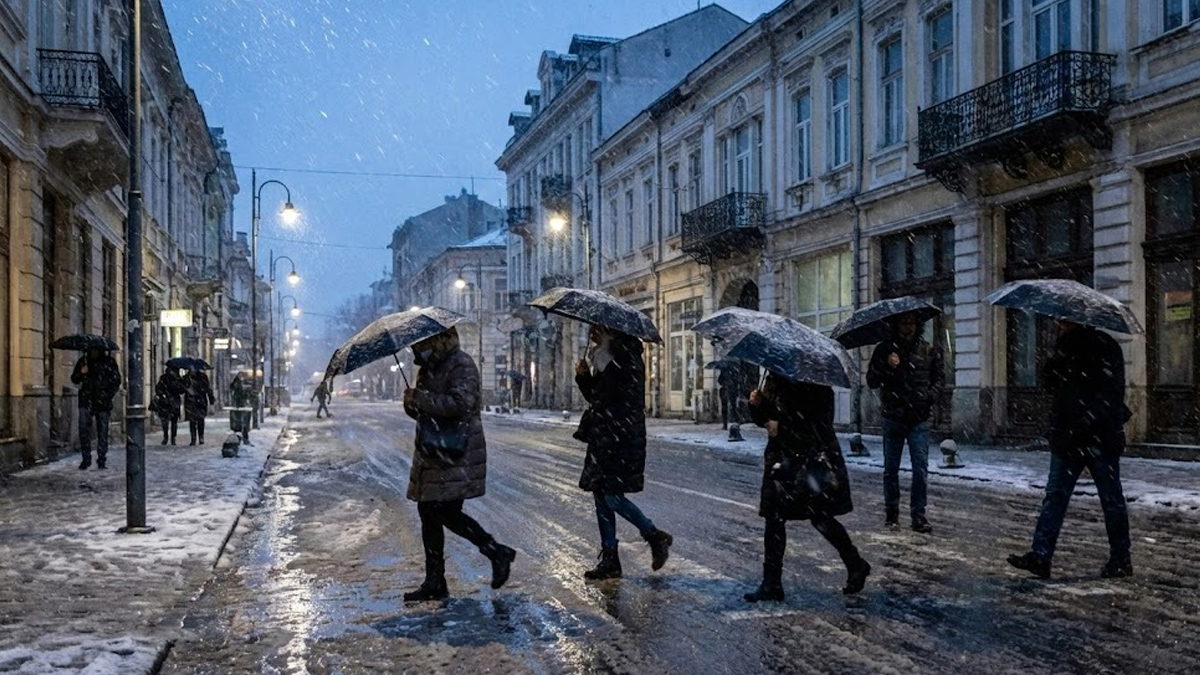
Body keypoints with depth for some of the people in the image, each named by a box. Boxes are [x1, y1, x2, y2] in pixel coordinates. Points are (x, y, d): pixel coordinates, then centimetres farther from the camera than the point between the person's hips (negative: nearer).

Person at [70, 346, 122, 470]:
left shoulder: (109, 361, 4)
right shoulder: (83, 361, 10)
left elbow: (116, 380, 8)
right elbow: (74, 379, 16)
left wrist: (108, 395, -3)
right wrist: (81, 373, -6)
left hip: (102, 401, -1)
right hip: (87, 400, 1)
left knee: (103, 431, 2)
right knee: (84, 427, -14)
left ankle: (101, 461, 10)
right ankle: (86, 459, -6)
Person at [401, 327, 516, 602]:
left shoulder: (462, 365, -11)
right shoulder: (429, 368, 17)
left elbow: (460, 403, -25)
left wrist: (420, 399, -20)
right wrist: (412, 403, -1)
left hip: (457, 455, -9)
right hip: (432, 453, 9)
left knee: (447, 513, -12)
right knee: (429, 513, 9)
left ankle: (498, 552, 7)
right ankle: (434, 583, 16)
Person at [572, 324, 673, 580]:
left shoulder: (627, 357, -11)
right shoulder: (602, 359, 16)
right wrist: (583, 376, 2)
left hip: (621, 439, -9)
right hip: (604, 439, 9)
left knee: (611, 496, -10)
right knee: (602, 496, 8)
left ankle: (656, 537, 9)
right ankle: (609, 561, 14)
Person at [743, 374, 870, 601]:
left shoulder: (815, 380, -8)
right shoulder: (774, 380, 9)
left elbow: (821, 420, -16)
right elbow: (764, 419, 14)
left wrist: (782, 425, -16)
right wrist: (757, 405, -7)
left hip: (814, 456, -6)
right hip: (782, 457, 6)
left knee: (821, 517, -5)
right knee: (774, 518, 5)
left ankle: (856, 566, 18)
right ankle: (771, 584, 12)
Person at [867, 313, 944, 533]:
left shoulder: (929, 351, 5)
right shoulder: (884, 349, 2)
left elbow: (939, 378, 14)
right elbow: (871, 381, 1)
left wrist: (930, 397, -3)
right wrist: (886, 366, -17)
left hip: (919, 418, 0)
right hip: (893, 418, 0)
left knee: (921, 468, -5)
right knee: (891, 468, 7)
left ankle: (918, 515, 3)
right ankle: (891, 513, 19)